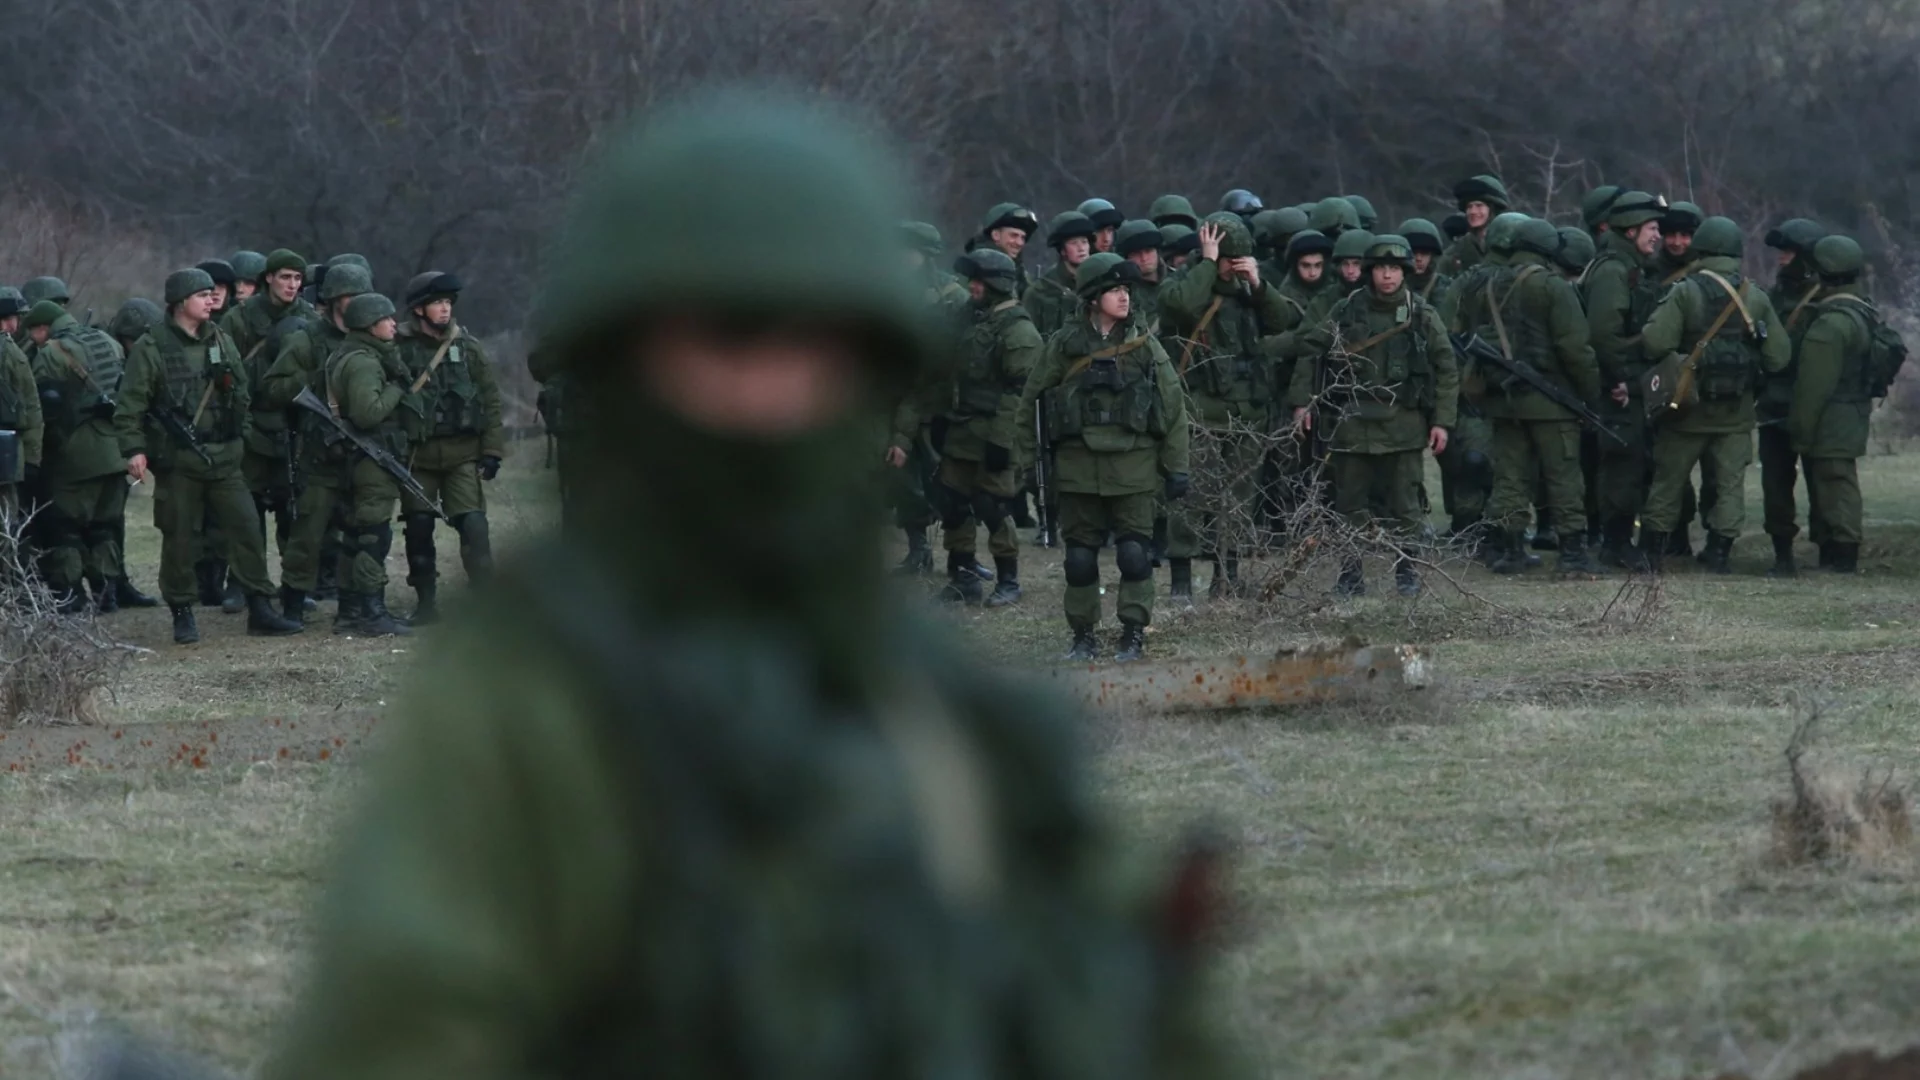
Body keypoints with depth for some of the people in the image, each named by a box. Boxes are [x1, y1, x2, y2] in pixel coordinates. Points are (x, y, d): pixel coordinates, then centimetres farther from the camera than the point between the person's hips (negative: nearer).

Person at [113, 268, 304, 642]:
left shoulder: (221, 341, 10)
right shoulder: (151, 348, -5)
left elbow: (241, 392, 19)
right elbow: (130, 404, -7)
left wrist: (241, 436, 15)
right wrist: (133, 449, -15)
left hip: (223, 457, 4)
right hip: (177, 460, -4)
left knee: (247, 531, -1)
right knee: (179, 538, 2)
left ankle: (260, 611, 4)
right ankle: (182, 615, 13)